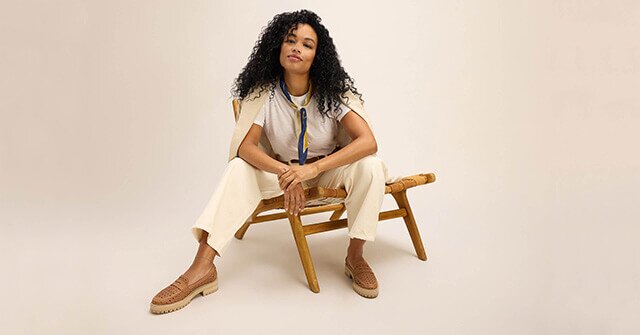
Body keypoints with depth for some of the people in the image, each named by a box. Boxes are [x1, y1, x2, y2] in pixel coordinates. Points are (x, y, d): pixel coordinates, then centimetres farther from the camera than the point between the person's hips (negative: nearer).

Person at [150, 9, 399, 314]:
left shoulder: (333, 91, -18)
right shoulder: (264, 92, -14)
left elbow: (368, 142, -29)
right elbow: (245, 146, -20)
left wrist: (313, 168, -41)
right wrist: (285, 173, -39)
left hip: (329, 169, -1)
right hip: (282, 168, 1)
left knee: (370, 166, -30)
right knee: (239, 168, -24)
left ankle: (355, 257, -14)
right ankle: (202, 269, -26)